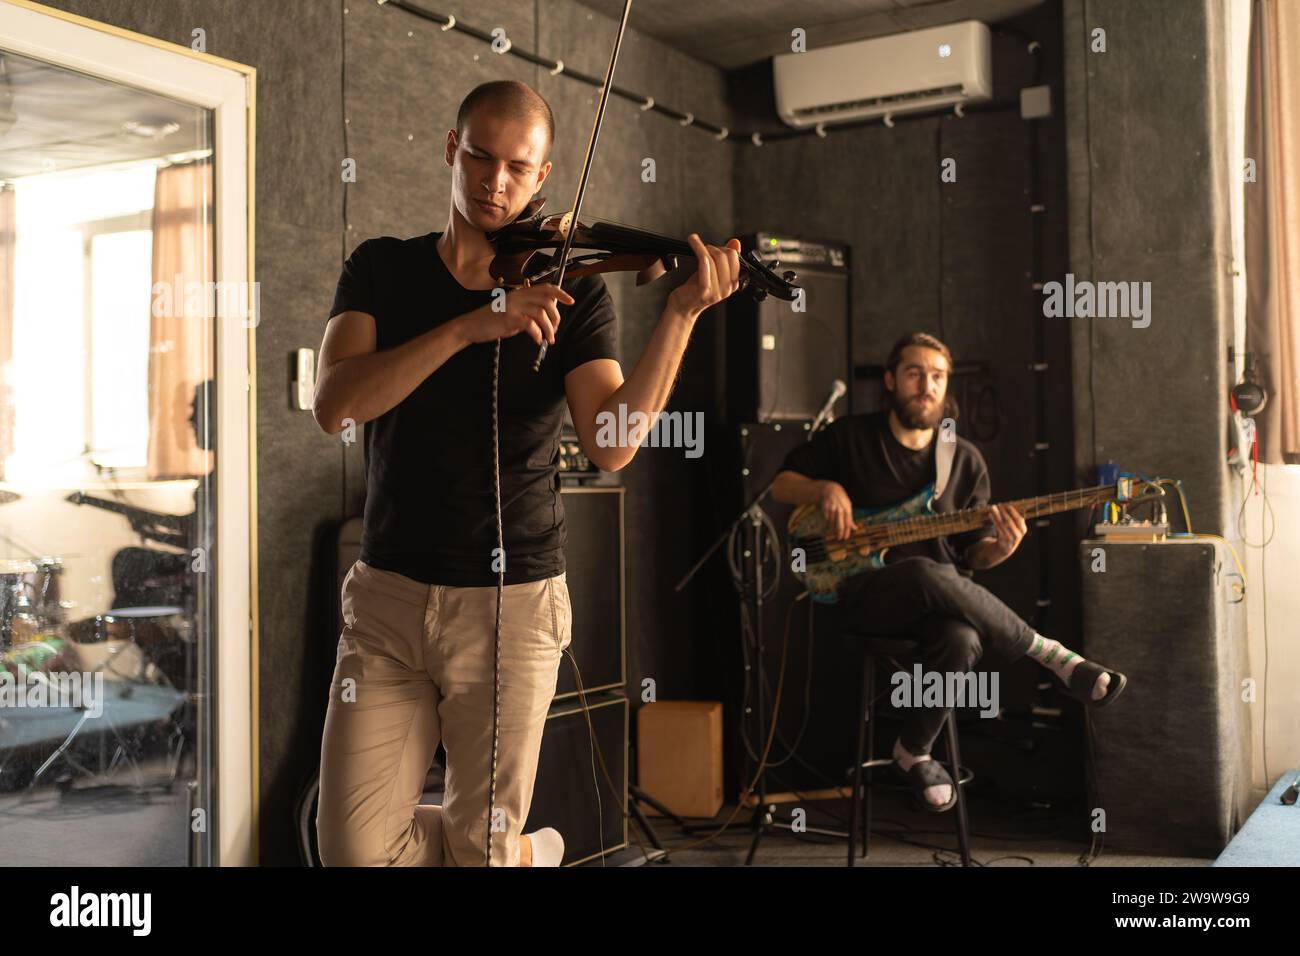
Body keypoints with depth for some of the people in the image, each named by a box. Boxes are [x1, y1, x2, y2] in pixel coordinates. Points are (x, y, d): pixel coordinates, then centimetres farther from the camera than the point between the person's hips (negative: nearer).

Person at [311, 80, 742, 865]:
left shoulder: (573, 292, 1)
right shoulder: (383, 270, 5)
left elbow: (611, 445, -15)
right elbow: (336, 405, -13)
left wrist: (683, 313, -25)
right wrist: (470, 326, -24)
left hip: (515, 605, -2)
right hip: (389, 596, 2)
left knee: (481, 848, 2)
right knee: (355, 850, 1)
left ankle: (518, 850, 38)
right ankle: (524, 851, 28)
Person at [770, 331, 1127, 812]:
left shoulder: (965, 460, 11)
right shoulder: (850, 436, 5)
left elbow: (972, 554, 11)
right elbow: (782, 484, 12)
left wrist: (1001, 548, -13)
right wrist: (826, 489, -9)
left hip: (939, 601, 2)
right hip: (860, 591, -2)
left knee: (962, 640, -36)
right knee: (925, 576, -39)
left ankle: (915, 749, -9)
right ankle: (1051, 654, -22)